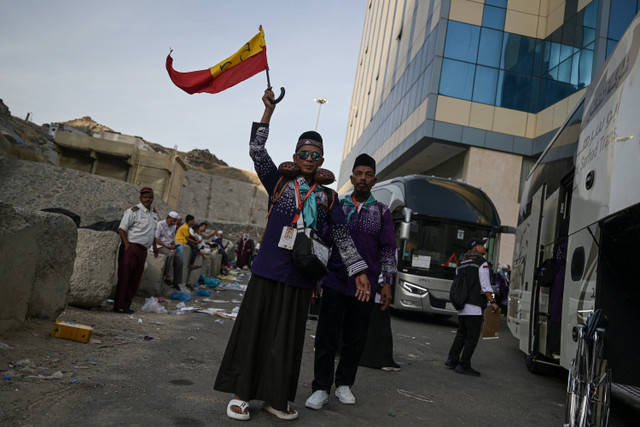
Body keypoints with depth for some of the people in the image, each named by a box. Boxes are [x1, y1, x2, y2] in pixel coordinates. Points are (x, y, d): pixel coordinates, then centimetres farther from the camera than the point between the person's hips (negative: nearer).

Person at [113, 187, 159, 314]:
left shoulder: (154, 213, 16)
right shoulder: (133, 211, -8)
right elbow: (122, 229, -11)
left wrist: (154, 246, 24)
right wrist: (127, 245, -19)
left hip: (143, 250, 8)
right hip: (131, 248, -8)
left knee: (135, 280, 8)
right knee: (124, 277, -6)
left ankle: (126, 305, 15)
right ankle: (118, 306, -2)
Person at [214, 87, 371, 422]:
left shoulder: (328, 197, 8)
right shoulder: (279, 183, 5)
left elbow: (343, 237, 8)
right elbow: (257, 152, -6)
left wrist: (359, 272, 3)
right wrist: (268, 111, -15)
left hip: (301, 278, 2)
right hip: (268, 270, -1)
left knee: (287, 339, 9)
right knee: (252, 330, 3)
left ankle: (275, 398, 21)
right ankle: (241, 394, 15)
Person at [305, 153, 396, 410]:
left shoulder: (382, 212, 7)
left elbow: (388, 250, 7)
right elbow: (323, 242, 7)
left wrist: (387, 283, 1)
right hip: (335, 282, 0)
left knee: (355, 339, 9)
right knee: (326, 336, -1)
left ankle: (344, 384, 24)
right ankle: (321, 389, 9)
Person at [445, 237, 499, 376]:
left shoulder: (461, 264, 17)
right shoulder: (481, 263, -6)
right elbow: (485, 286, -11)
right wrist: (493, 302, -5)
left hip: (461, 306, 8)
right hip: (474, 306, -8)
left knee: (461, 334, 17)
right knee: (472, 337, -2)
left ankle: (452, 360, 19)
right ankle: (463, 365, 0)